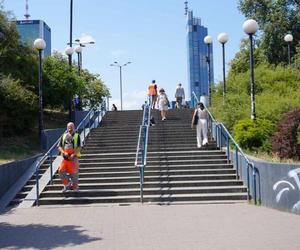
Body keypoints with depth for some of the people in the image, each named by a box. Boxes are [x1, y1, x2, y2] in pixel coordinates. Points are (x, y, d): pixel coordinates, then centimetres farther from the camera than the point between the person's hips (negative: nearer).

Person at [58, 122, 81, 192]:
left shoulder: (77, 136, 2)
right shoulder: (63, 136, 11)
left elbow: (79, 147, -6)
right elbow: (59, 147, 7)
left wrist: (73, 155, -18)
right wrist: (64, 153, -11)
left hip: (73, 157, -3)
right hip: (65, 157, 3)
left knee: (73, 172, 0)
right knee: (61, 170, -7)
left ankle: (75, 186, 15)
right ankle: (67, 184, 10)